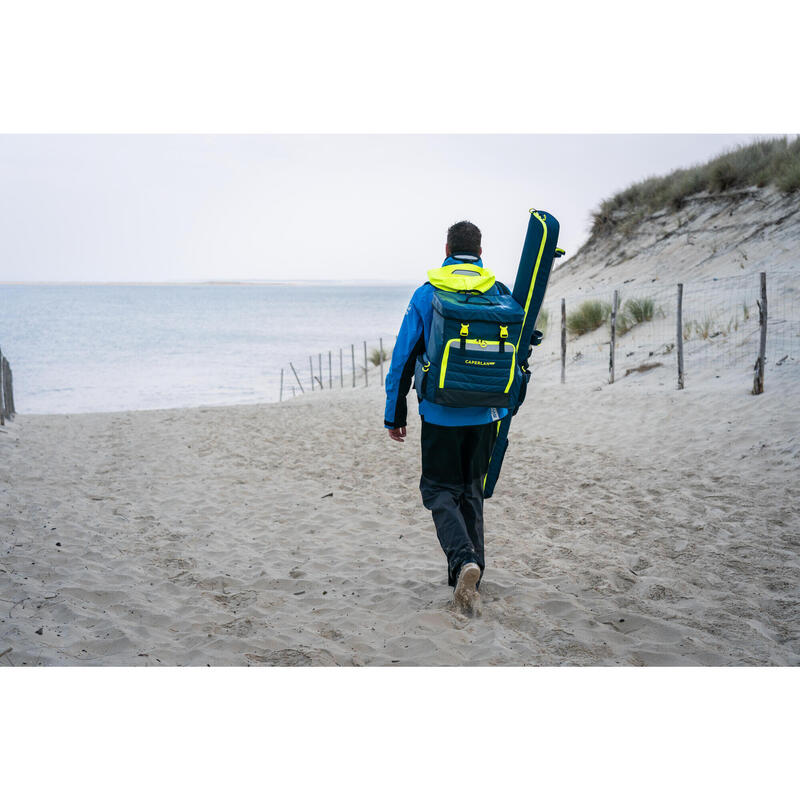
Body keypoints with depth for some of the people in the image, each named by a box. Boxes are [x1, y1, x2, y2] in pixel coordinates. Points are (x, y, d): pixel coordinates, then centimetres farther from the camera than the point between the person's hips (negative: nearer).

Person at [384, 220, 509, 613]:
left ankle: (463, 559, -18)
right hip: (485, 414, 3)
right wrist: (504, 408, 21)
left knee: (440, 490, 6)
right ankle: (468, 575, 19)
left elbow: (404, 356, -3)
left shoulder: (427, 294, -3)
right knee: (472, 491, 16)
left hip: (441, 413, -3)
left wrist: (395, 414, 3)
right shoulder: (499, 294, 3)